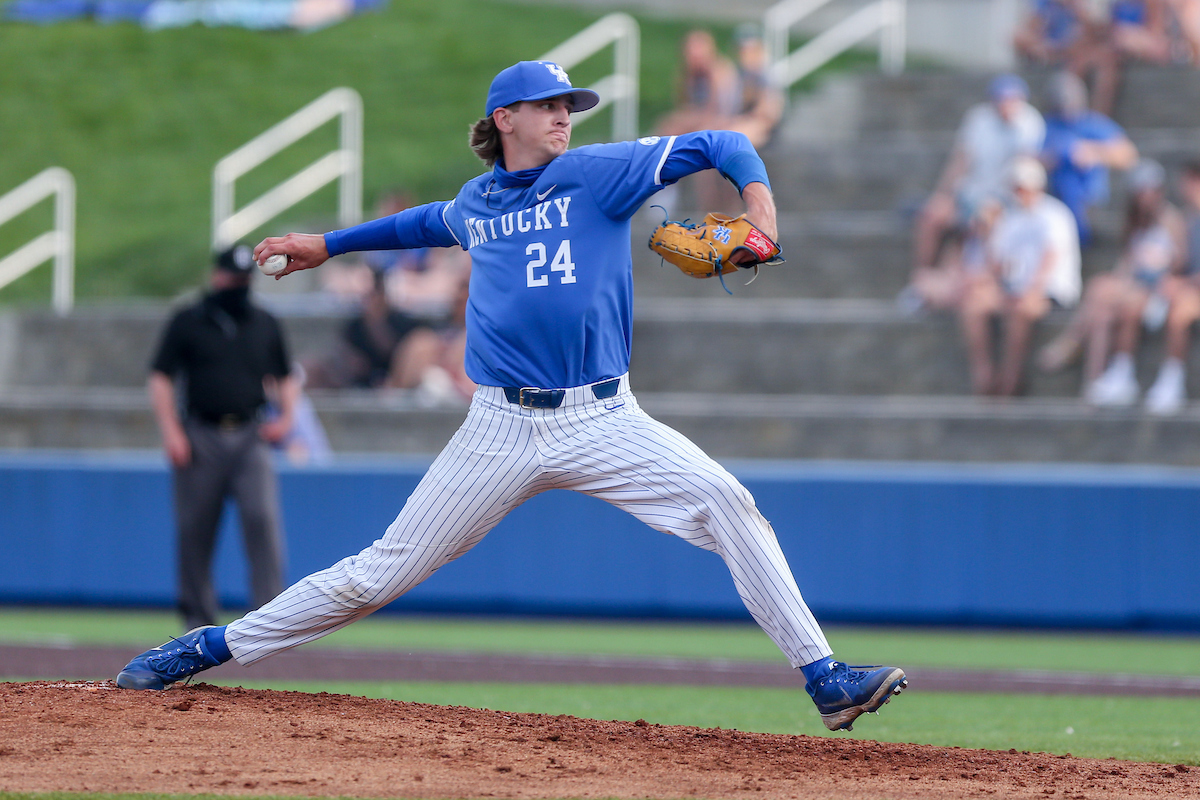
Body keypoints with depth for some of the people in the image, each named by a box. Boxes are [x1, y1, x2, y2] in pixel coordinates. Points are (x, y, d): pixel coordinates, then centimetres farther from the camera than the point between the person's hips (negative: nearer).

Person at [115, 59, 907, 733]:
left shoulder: (597, 173, 0)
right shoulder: (474, 202, 11)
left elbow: (716, 146, -5)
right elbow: (426, 223, 37)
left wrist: (757, 194, -25)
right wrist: (330, 243, 41)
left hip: (603, 421, -2)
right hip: (503, 430, 2)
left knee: (725, 502, -21)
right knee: (383, 571, 2)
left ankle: (825, 679, -16)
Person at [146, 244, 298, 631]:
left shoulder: (265, 325, 14)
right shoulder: (188, 322, 5)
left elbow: (285, 377, 22)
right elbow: (160, 378, 3)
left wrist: (286, 416, 4)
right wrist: (171, 432, -7)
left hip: (250, 438, 1)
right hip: (201, 436, -1)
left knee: (263, 518, -15)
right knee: (195, 527, 2)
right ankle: (197, 612, 14)